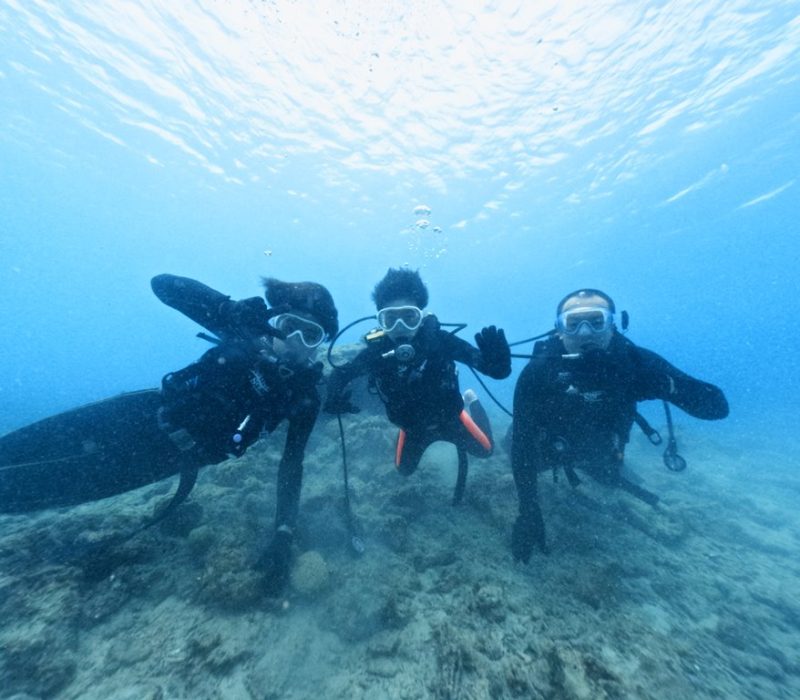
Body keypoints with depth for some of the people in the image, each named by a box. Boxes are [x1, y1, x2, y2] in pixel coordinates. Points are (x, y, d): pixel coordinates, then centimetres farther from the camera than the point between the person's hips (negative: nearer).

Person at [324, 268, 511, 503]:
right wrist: (334, 398, -37)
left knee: (485, 450, 20)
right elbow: (340, 374, -15)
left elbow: (499, 371, -34)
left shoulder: (440, 340, -36)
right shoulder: (376, 350, -31)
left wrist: (496, 357, -58)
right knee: (404, 470, 24)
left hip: (449, 418, -1)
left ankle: (469, 403, 43)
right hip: (412, 427, 2)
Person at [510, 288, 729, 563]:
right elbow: (521, 442, -35)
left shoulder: (634, 362, -33)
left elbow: (717, 406, -32)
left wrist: (666, 384, -54)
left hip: (599, 453, 2)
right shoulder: (538, 371, -40)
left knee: (610, 477, 32)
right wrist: (528, 512, -35)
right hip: (547, 449, -2)